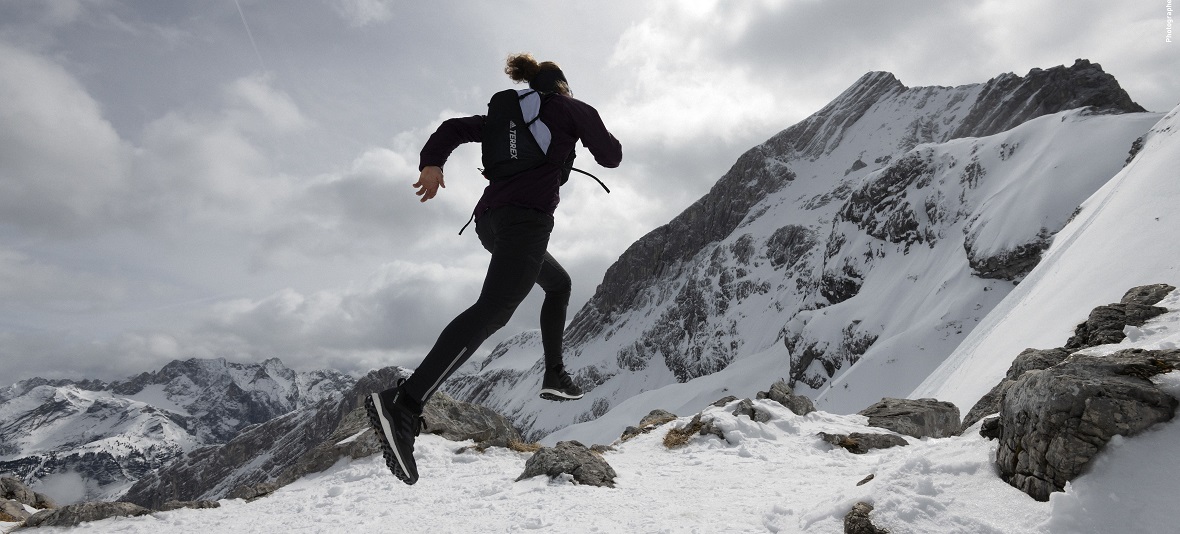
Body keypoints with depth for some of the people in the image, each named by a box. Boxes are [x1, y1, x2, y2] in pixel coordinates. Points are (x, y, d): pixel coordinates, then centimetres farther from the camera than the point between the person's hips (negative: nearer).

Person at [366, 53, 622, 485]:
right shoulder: (572, 109, 15)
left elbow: (455, 127, 18)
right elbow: (611, 157, 17)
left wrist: (432, 161, 4)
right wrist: (602, 135, 37)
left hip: (489, 218, 9)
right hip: (526, 216, -8)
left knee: (559, 283, 28)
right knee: (494, 309, -24)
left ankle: (555, 376, 23)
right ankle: (404, 404, -39)